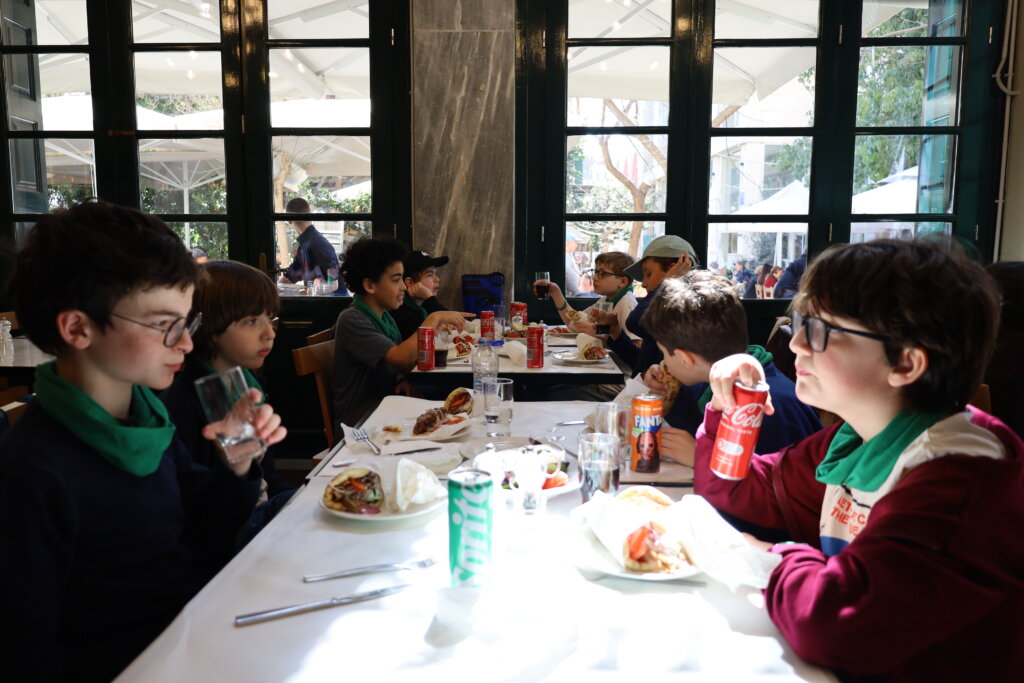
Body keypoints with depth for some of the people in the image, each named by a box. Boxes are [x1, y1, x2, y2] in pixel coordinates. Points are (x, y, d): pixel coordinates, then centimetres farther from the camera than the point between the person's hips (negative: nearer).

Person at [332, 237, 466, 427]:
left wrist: (402, 379, -7)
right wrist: (435, 319, -19)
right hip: (359, 416, -7)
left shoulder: (385, 315, 11)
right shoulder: (352, 320, -16)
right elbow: (402, 359, -27)